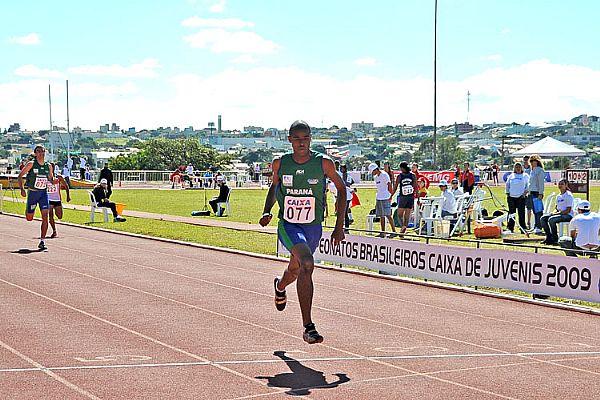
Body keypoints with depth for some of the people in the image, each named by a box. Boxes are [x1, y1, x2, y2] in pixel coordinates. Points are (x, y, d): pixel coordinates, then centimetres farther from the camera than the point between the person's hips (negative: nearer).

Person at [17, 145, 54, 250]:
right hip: (32, 192, -2)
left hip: (43, 193, 2)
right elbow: (20, 176, -7)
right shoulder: (31, 164, -9)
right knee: (29, 218, 7)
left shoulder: (48, 166, 3)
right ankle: (28, 210, 47)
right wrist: (22, 189, -19)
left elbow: (51, 179, 17)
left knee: (45, 217, -11)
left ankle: (42, 241, -7)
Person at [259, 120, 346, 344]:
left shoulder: (324, 163, -12)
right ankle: (308, 327, -27)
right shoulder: (280, 164, -7)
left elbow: (341, 189, 2)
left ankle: (280, 286, 65)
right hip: (288, 225, -2)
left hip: (313, 227, 2)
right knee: (306, 264, -28)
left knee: (296, 269, 24)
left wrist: (339, 226, -1)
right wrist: (267, 211, -3)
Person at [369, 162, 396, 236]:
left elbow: (389, 185, -11)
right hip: (378, 198, 8)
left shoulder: (384, 175, -9)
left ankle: (394, 231, -6)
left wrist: (391, 195, -11)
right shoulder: (375, 177, 16)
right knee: (381, 216, 8)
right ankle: (383, 232, 11)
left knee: (388, 215, -9)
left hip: (385, 198, -8)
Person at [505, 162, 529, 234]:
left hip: (521, 197, -3)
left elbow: (528, 185, 4)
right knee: (511, 213, 4)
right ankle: (510, 228, 9)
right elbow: (507, 185, 19)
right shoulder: (511, 176, 15)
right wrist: (507, 193, 9)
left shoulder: (525, 176, 8)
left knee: (521, 213, -6)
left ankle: (523, 228, -1)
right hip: (511, 197, 3)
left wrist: (525, 192, -7)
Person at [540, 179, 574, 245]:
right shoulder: (558, 196, 17)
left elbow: (568, 210, -16)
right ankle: (549, 237, -1)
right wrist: (553, 213, -2)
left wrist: (557, 213, -19)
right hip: (559, 214, 9)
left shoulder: (568, 195, -10)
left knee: (551, 219, -31)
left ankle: (555, 239, -19)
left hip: (568, 215, -9)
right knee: (543, 218, -4)